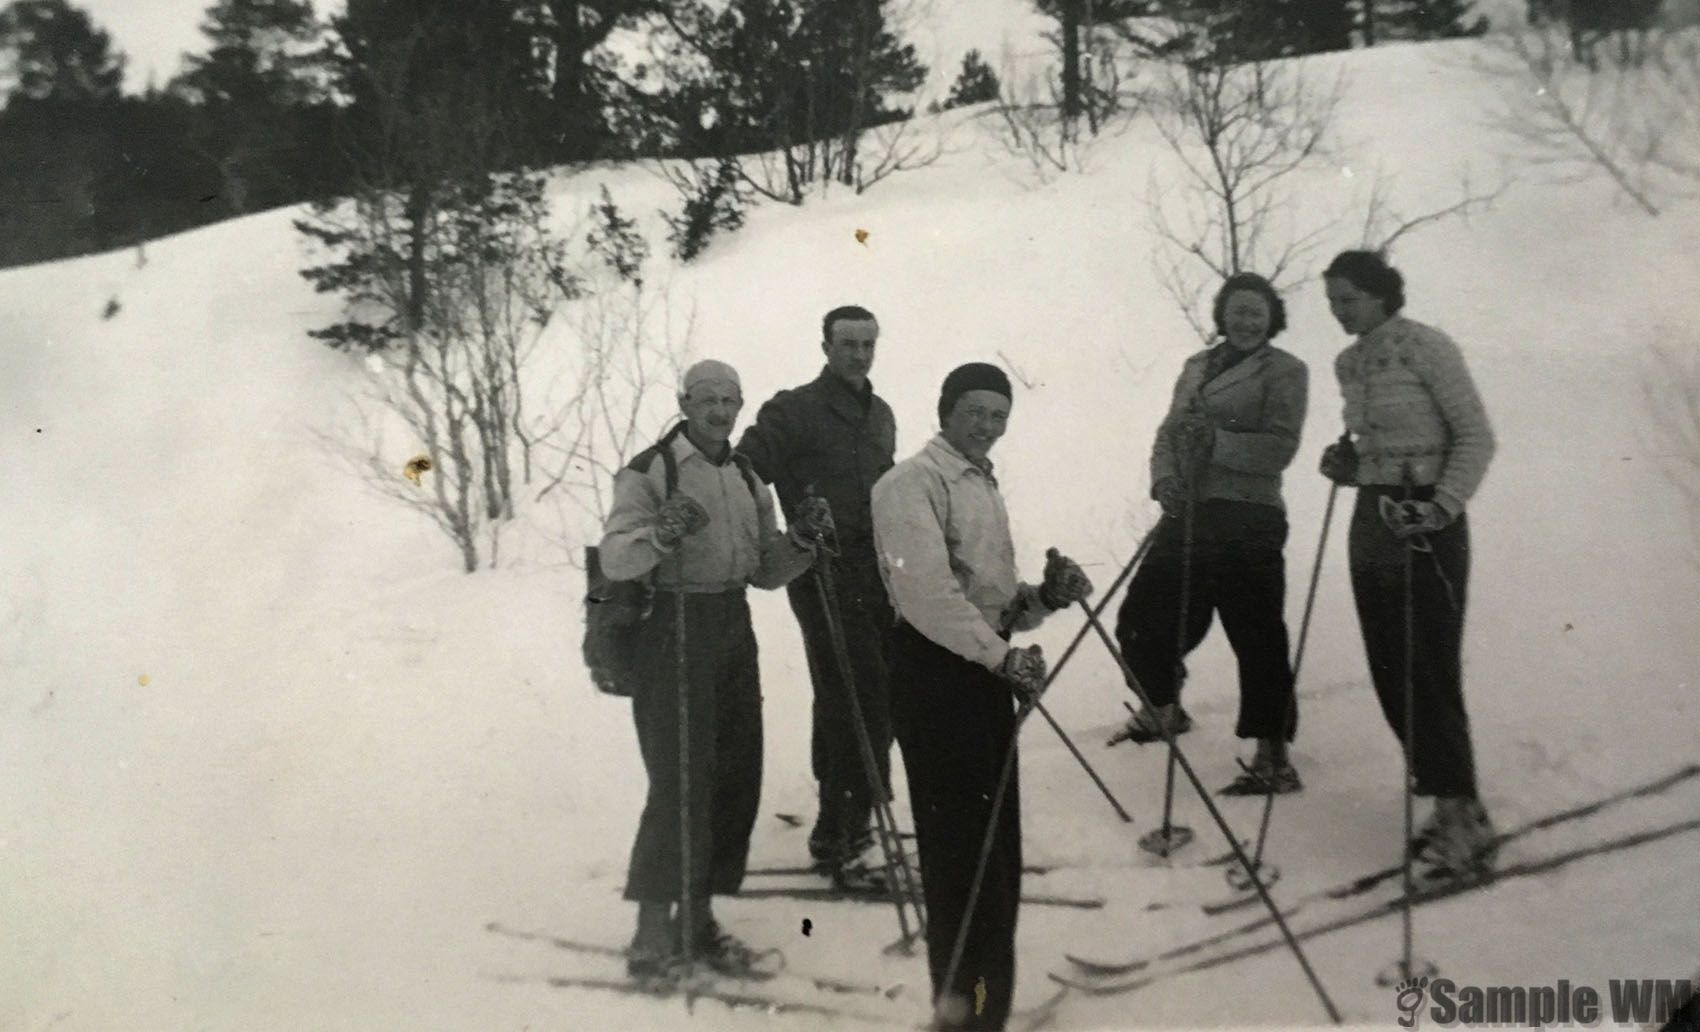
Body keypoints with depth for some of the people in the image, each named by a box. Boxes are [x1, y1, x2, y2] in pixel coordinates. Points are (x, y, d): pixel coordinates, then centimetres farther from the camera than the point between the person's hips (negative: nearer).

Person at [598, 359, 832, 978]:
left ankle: (697, 915, 20)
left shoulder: (747, 480, 15)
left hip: (733, 629, 7)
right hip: (672, 629, -7)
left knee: (735, 778, 7)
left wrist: (800, 540, -3)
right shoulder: (649, 471, -6)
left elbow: (766, 572, 16)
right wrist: (660, 535, -34)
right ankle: (654, 926, 1)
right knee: (680, 781, -10)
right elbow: (614, 559, -16)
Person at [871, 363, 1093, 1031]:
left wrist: (1044, 598, 1)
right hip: (934, 667, -9)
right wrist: (1002, 654, -22)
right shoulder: (914, 482, -8)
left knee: (997, 836, 12)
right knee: (962, 836, -8)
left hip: (986, 667, 9)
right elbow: (927, 590, -20)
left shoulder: (984, 485, 22)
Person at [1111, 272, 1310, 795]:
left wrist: (1216, 440, -21)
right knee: (1141, 623, 10)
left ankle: (1272, 754, 4)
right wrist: (1164, 480, -6)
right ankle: (1165, 708, 37)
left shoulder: (1285, 371, 2)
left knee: (1257, 636, -6)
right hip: (1187, 514, 6)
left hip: (1248, 520, -6)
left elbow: (1279, 448, -9)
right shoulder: (1196, 367, 19)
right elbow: (1169, 433, 13)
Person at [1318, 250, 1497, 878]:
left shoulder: (1425, 348, -9)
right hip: (1371, 519, 7)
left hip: (1425, 522, -7)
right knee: (1389, 670, 5)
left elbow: (1476, 436, -10)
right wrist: (1346, 466, 1)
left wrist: (1443, 505, -21)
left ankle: (1462, 817, -2)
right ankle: (1451, 802, 16)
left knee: (1429, 670, -9)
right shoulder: (1349, 364, 13)